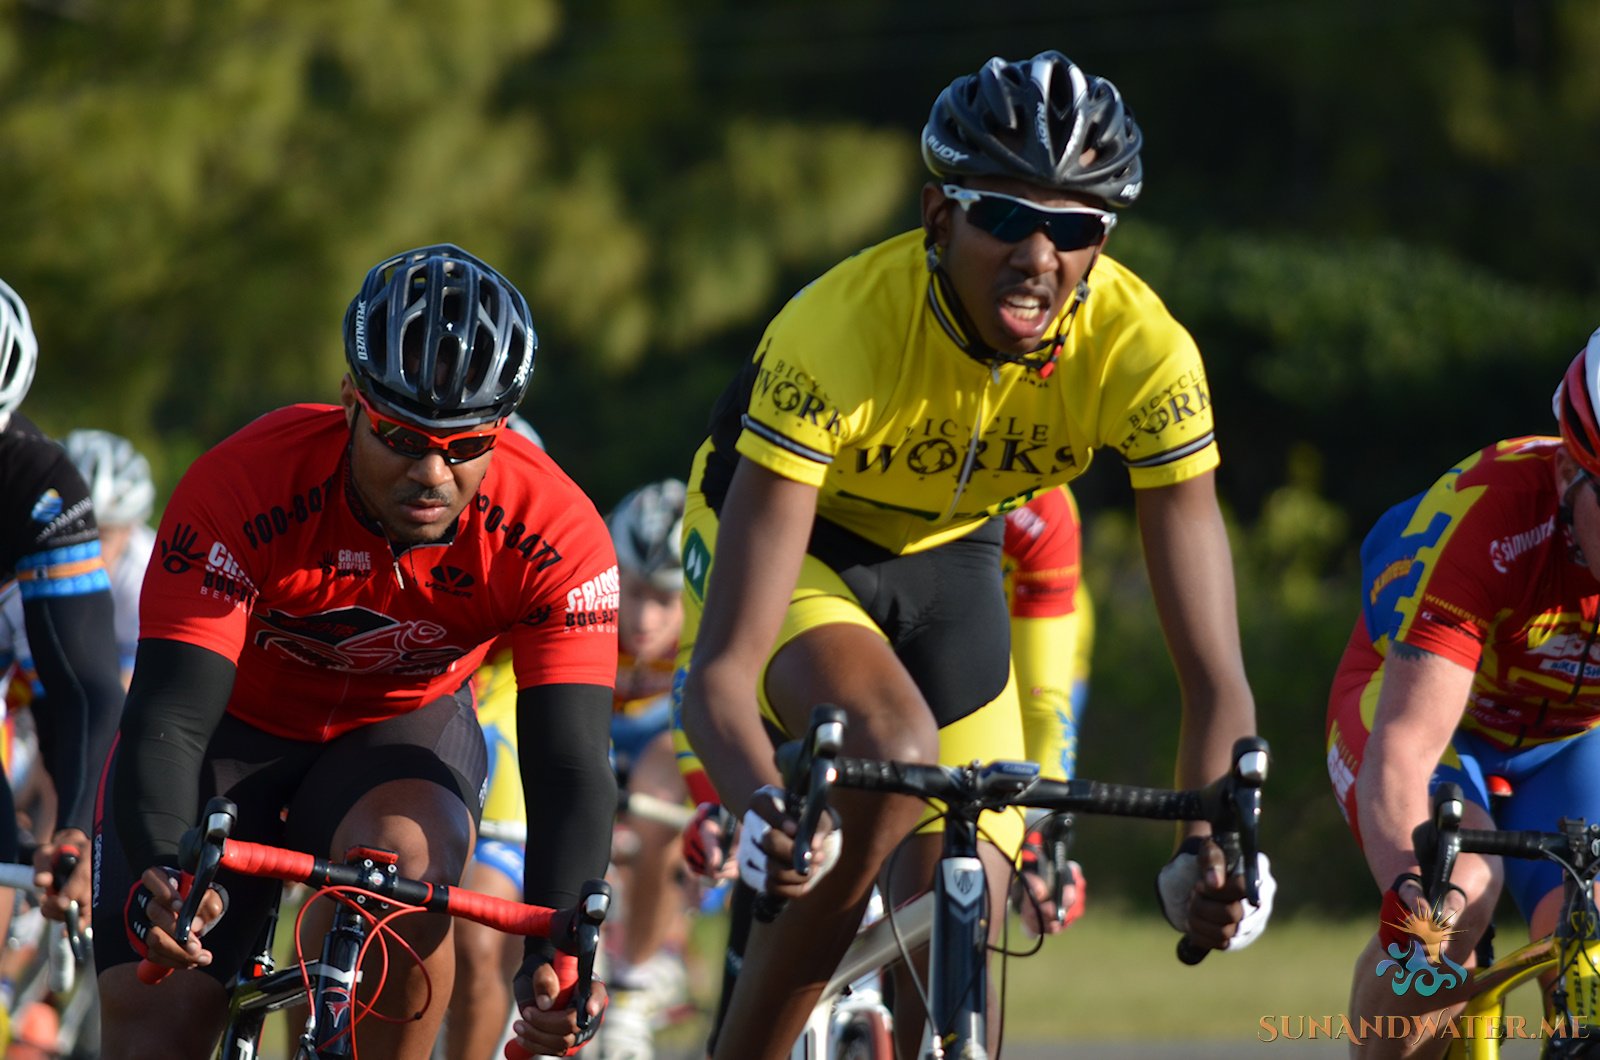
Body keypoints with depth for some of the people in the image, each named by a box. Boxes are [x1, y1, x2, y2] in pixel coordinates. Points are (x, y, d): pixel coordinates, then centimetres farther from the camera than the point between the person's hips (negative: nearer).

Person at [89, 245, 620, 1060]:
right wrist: (160, 877, -56)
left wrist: (555, 953, -46)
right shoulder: (240, 491, -33)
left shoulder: (554, 534, -28)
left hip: (402, 728, 1)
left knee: (404, 854, -34)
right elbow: (167, 722, -36)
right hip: (236, 732, -1)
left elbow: (570, 767, -29)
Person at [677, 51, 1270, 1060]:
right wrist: (764, 808, -60)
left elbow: (1215, 675, -28)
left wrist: (1214, 849, -46)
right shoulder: (838, 332, -38)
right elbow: (721, 669, -40)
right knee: (893, 750, -34)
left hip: (945, 557, 3)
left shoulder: (1143, 351, -29)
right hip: (783, 536, -3)